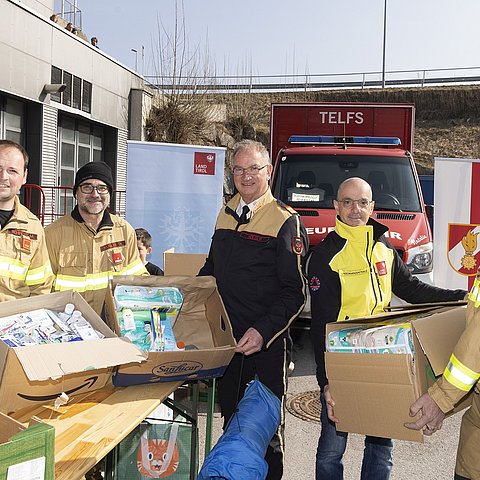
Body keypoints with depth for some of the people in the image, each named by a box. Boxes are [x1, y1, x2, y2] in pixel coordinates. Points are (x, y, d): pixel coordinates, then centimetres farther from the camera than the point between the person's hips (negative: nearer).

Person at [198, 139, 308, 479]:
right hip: (226, 339, 6)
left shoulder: (286, 221, -10)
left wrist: (264, 331, -25)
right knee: (231, 421, 18)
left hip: (266, 345, -6)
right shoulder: (226, 214, 10)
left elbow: (295, 291, -14)